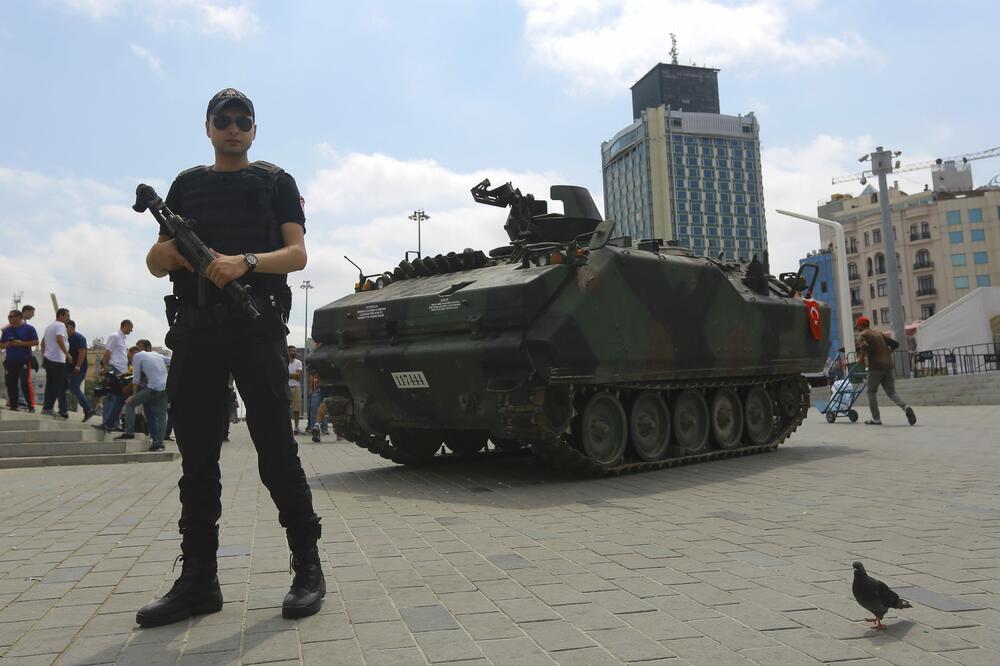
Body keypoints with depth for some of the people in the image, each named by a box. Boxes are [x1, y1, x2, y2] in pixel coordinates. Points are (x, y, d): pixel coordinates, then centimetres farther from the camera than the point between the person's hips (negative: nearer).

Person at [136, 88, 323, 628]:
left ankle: (307, 569, 4)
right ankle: (198, 579, 13)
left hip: (257, 325, -4)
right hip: (194, 327, 4)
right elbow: (157, 264, 18)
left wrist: (245, 262, -19)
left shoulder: (276, 182, 11)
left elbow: (297, 254, -1)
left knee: (276, 449, -5)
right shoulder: (186, 185, 20)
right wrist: (163, 254, -6)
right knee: (196, 456, 4)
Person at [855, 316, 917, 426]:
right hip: (888, 365, 5)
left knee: (871, 392, 10)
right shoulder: (879, 333, 21)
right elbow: (895, 344, 18)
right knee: (891, 392, 7)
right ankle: (905, 407, -20)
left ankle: (876, 419, 8)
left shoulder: (862, 335, 1)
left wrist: (861, 358, -6)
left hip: (875, 367, -5)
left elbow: (864, 346, -20)